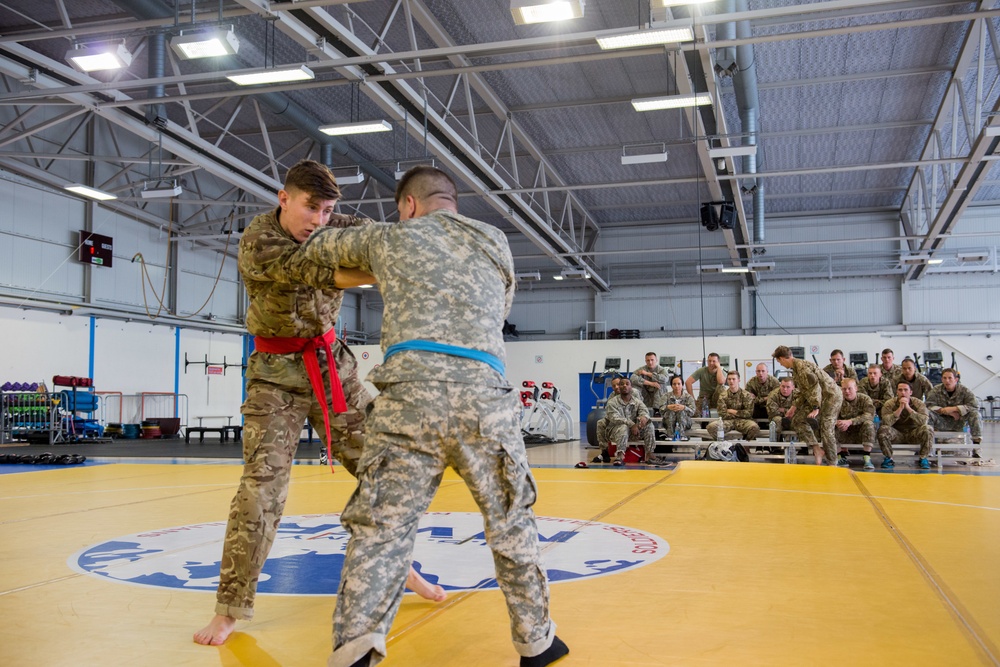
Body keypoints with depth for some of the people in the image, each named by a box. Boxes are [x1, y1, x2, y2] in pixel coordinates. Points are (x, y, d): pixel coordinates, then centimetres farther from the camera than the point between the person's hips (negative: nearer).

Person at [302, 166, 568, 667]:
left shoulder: (389, 238, 19)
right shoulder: (495, 242, 22)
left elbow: (317, 247, 35)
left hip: (410, 392, -1)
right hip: (485, 394, 1)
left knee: (380, 529, 1)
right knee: (511, 523, 14)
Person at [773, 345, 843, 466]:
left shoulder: (802, 366, -19)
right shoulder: (796, 368, 12)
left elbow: (814, 387, -25)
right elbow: (804, 391, 22)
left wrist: (816, 408, -26)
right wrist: (795, 407, 24)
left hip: (831, 396, -10)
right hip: (819, 397, 10)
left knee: (826, 429, -10)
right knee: (798, 420, 3)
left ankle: (832, 464, -1)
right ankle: (817, 449, 0)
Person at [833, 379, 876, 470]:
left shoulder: (864, 399, -6)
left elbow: (869, 415, -24)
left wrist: (850, 421, -37)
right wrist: (837, 423, -34)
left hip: (861, 434, -2)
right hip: (845, 436, 2)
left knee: (868, 423, -32)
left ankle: (867, 458, -25)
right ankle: (842, 457, -8)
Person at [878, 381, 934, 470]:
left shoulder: (918, 403, -7)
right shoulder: (889, 404, -8)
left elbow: (924, 421, -25)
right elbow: (886, 422, -25)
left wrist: (908, 408, -31)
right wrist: (900, 408, -31)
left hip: (913, 433, 0)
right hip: (896, 434, 0)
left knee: (928, 429, -29)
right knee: (883, 429, -31)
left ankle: (922, 458, -8)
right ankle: (889, 459, -10)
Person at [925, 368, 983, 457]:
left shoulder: (964, 390, -5)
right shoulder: (936, 390, -4)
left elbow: (975, 405, -17)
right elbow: (928, 405, -15)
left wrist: (953, 409, -25)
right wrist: (948, 412, -22)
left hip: (959, 424, 0)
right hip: (942, 424, 0)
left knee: (974, 413, -26)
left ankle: (976, 445, -21)